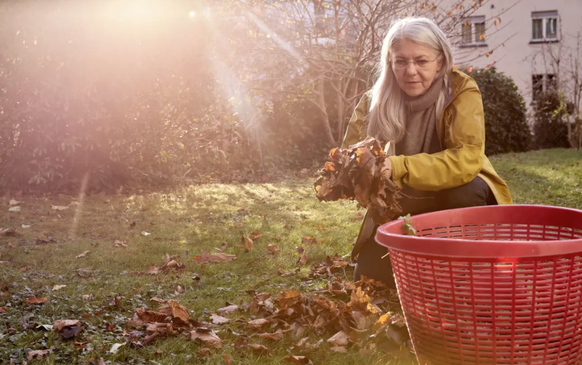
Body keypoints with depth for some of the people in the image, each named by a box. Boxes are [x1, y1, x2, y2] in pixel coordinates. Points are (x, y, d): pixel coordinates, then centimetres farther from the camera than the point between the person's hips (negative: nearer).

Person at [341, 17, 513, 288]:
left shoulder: (462, 92, -20)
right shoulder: (374, 100, -11)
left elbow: (467, 158, -33)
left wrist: (400, 167, -46)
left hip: (453, 196, -3)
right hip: (402, 208, 3)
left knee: (466, 194, -36)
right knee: (370, 275, -10)